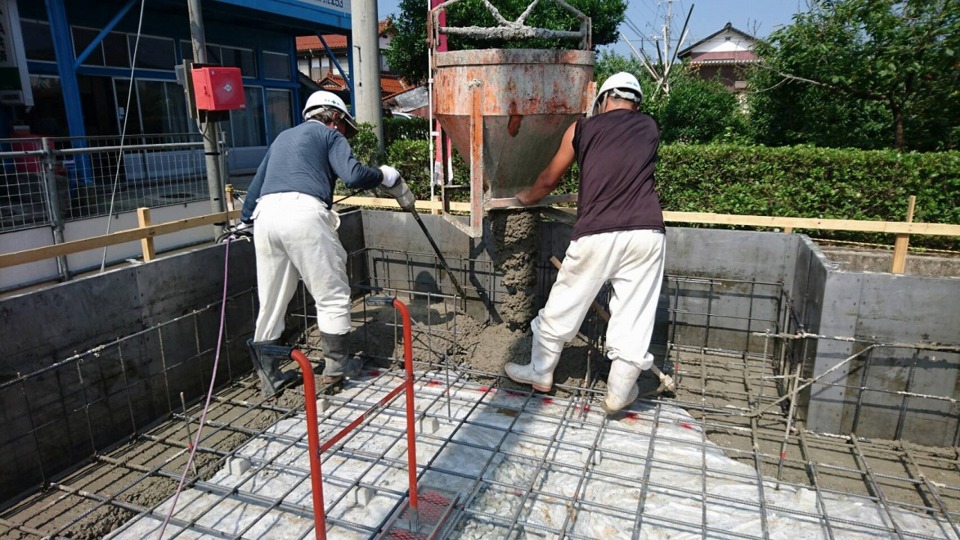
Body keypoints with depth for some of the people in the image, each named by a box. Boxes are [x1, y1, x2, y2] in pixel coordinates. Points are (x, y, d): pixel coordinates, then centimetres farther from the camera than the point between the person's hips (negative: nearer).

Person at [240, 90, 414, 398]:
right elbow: (353, 176, -5)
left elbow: (256, 184, 35)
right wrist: (384, 175, 13)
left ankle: (268, 375, 18)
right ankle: (336, 365, 14)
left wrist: (244, 222, 45)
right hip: (303, 213, -7)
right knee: (332, 295, 6)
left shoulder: (283, 137, 33)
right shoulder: (330, 135, 14)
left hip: (266, 214, 7)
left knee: (271, 302, 13)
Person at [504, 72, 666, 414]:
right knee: (634, 316, 10)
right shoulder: (650, 128, 18)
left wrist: (527, 198, 41)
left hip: (597, 234, -1)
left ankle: (540, 372, 31)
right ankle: (619, 393, 22)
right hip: (646, 233, 2)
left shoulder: (582, 129, 12)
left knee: (563, 307, 14)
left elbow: (549, 180, 20)